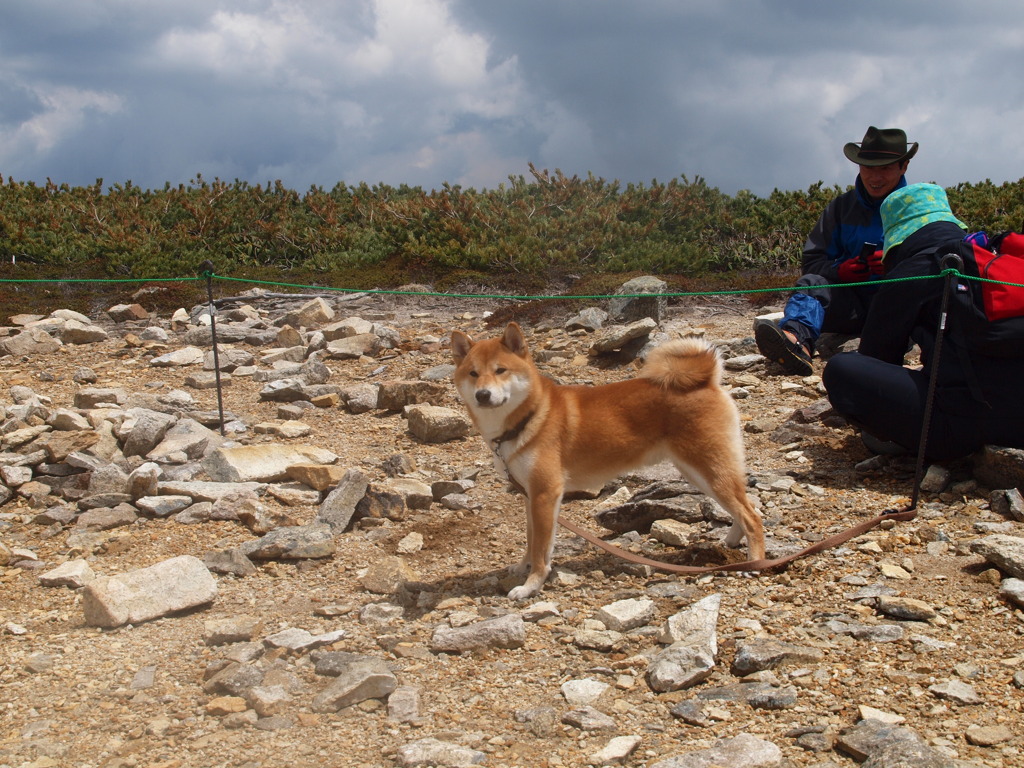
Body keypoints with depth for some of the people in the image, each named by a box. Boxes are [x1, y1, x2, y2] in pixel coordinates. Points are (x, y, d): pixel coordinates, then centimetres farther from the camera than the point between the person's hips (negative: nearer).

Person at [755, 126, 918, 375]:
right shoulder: (842, 207, 15)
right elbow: (811, 261, 9)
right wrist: (840, 270, -13)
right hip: (852, 306, 1)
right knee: (811, 283, -28)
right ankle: (797, 340, -59)